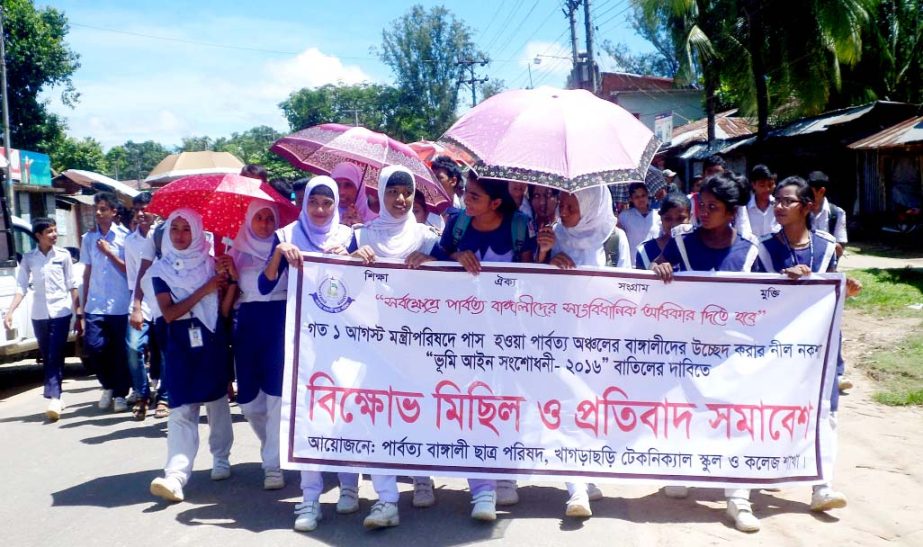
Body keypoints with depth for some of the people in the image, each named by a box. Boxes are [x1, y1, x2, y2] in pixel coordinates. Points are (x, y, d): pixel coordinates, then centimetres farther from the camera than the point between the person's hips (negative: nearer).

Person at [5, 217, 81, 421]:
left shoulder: (63, 255, 1)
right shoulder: (28, 258, 4)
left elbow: (72, 286, 3)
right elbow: (21, 288, 2)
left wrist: (79, 315, 1)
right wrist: (10, 312, -10)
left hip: (61, 313, -2)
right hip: (39, 315, 2)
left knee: (55, 357, -10)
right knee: (47, 358, 9)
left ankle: (53, 399, -17)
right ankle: (55, 398, 19)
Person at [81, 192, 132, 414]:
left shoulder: (124, 236, -2)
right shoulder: (88, 238, 9)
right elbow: (87, 272, 13)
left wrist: (110, 252, -12)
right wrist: (84, 304, 12)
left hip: (120, 305, -3)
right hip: (95, 305, 3)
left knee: (120, 351, 1)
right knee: (94, 348, -5)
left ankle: (120, 393, 14)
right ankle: (108, 386, 19)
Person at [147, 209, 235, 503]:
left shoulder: (211, 264, 6)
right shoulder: (161, 269, 4)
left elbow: (224, 309, 0)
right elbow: (168, 313, -7)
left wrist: (231, 281, -15)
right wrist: (203, 290, -13)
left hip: (213, 340, 1)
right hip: (181, 343, -1)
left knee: (217, 400, 9)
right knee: (181, 409, -10)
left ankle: (221, 459, 26)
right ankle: (175, 475, -18)